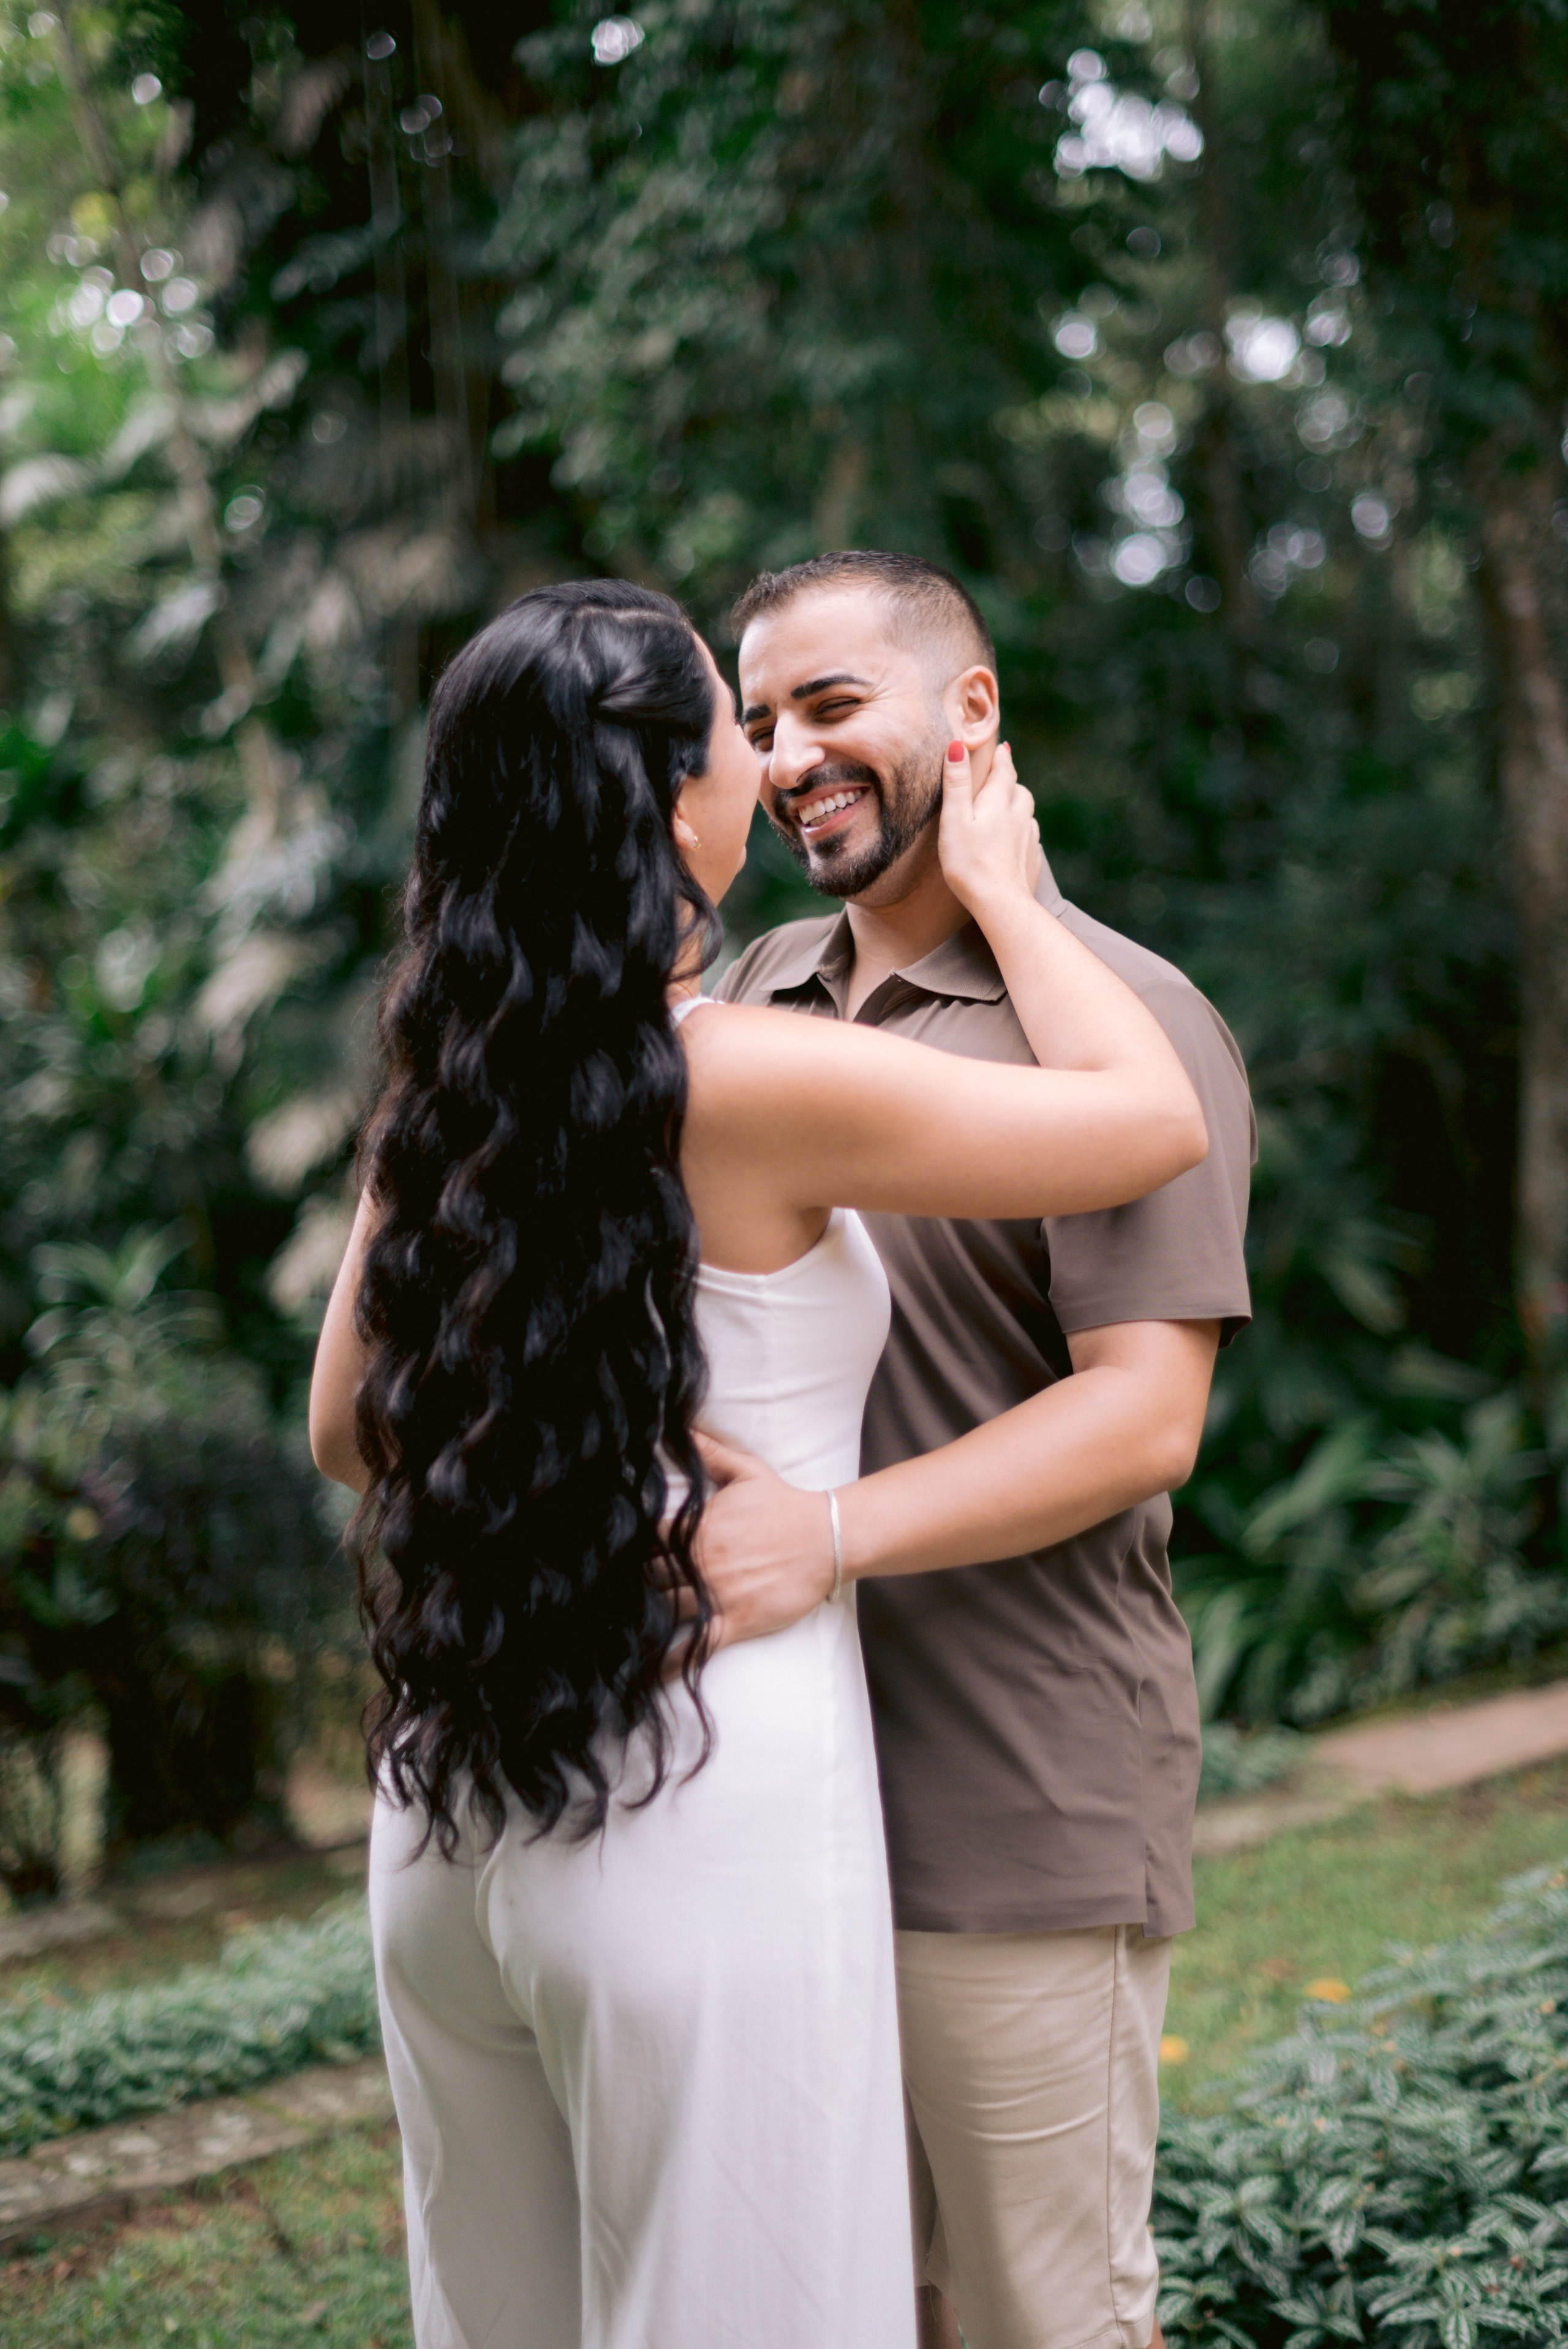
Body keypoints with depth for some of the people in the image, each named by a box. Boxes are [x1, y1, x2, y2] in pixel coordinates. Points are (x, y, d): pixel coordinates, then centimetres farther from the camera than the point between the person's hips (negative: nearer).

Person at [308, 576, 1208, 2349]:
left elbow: (347, 1431, 16)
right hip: (710, 1817, -7)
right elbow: (1154, 1117, -6)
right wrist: (1001, 891, 7)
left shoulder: (441, 1092, 4)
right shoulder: (753, 1087, -16)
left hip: (450, 1819, 7)